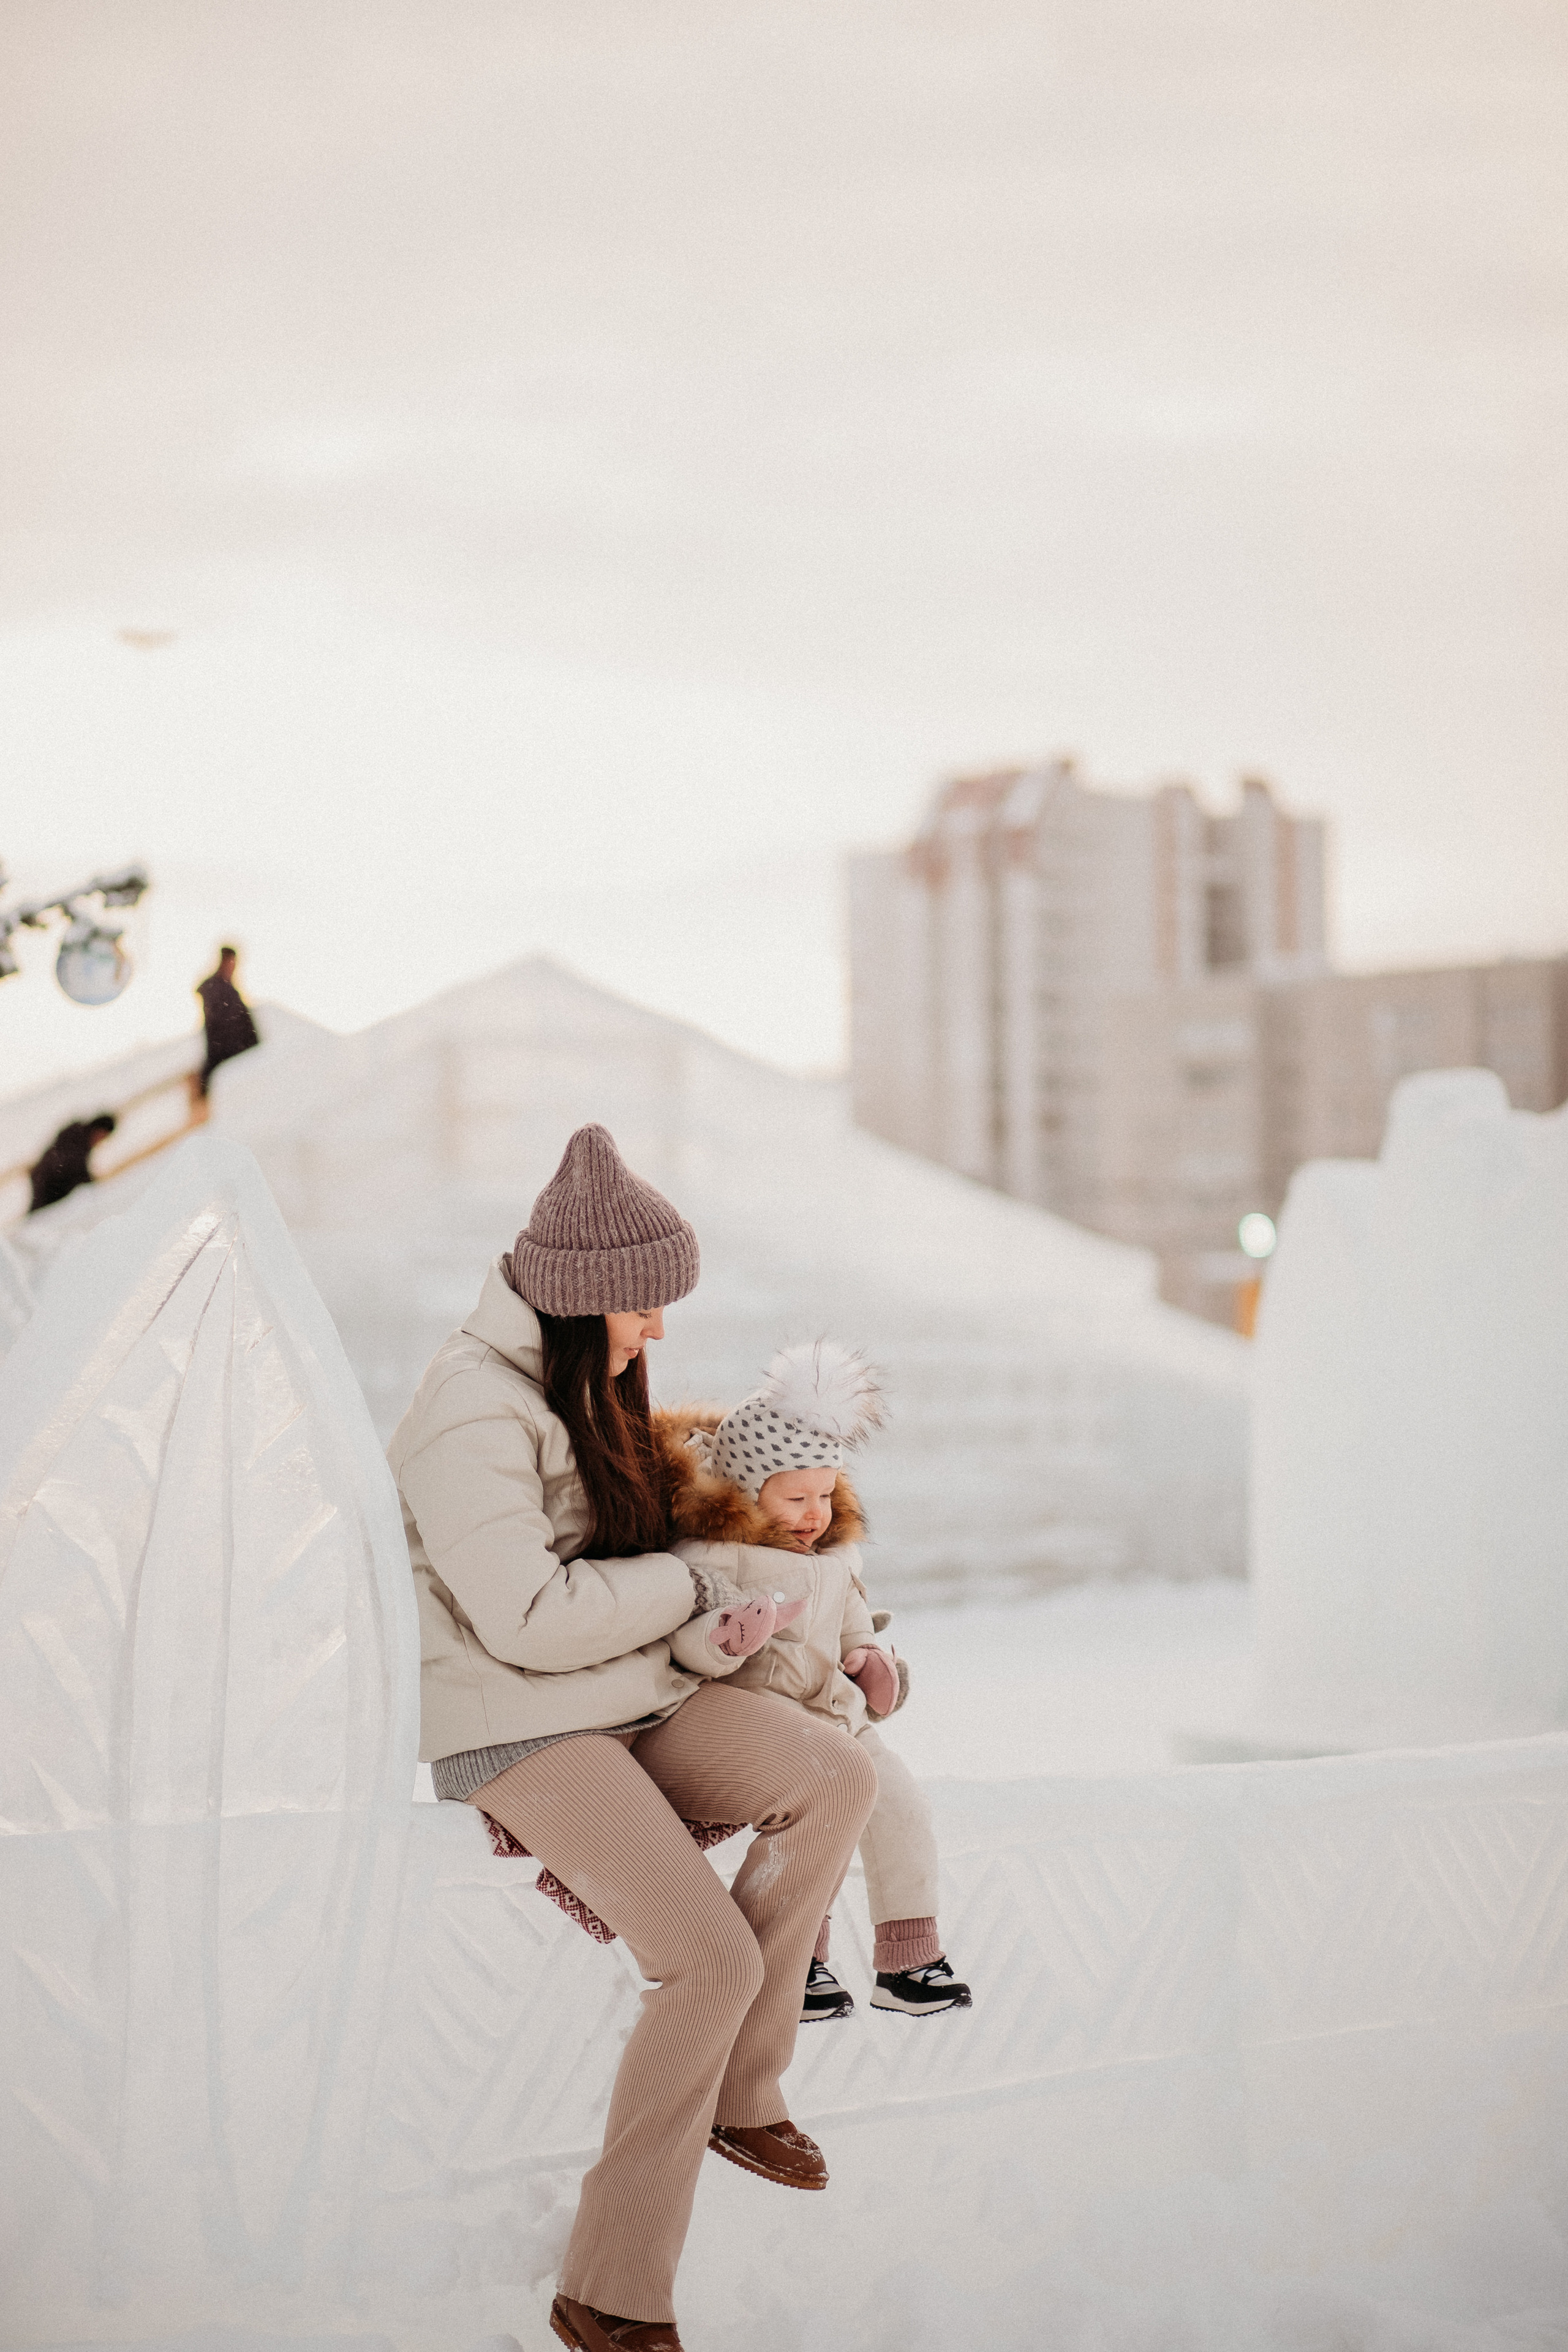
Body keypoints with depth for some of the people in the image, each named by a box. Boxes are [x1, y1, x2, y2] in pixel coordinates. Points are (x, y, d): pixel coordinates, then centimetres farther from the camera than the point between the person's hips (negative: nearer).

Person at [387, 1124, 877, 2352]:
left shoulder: (590, 1383, 11)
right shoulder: (473, 1412, -20)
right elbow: (530, 1618, -25)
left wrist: (707, 1635, 4)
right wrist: (687, 1589, -13)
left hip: (631, 1697, 9)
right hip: (516, 1729, -9)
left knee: (839, 1776, -12)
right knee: (714, 1959, -22)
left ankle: (740, 2095, 2)